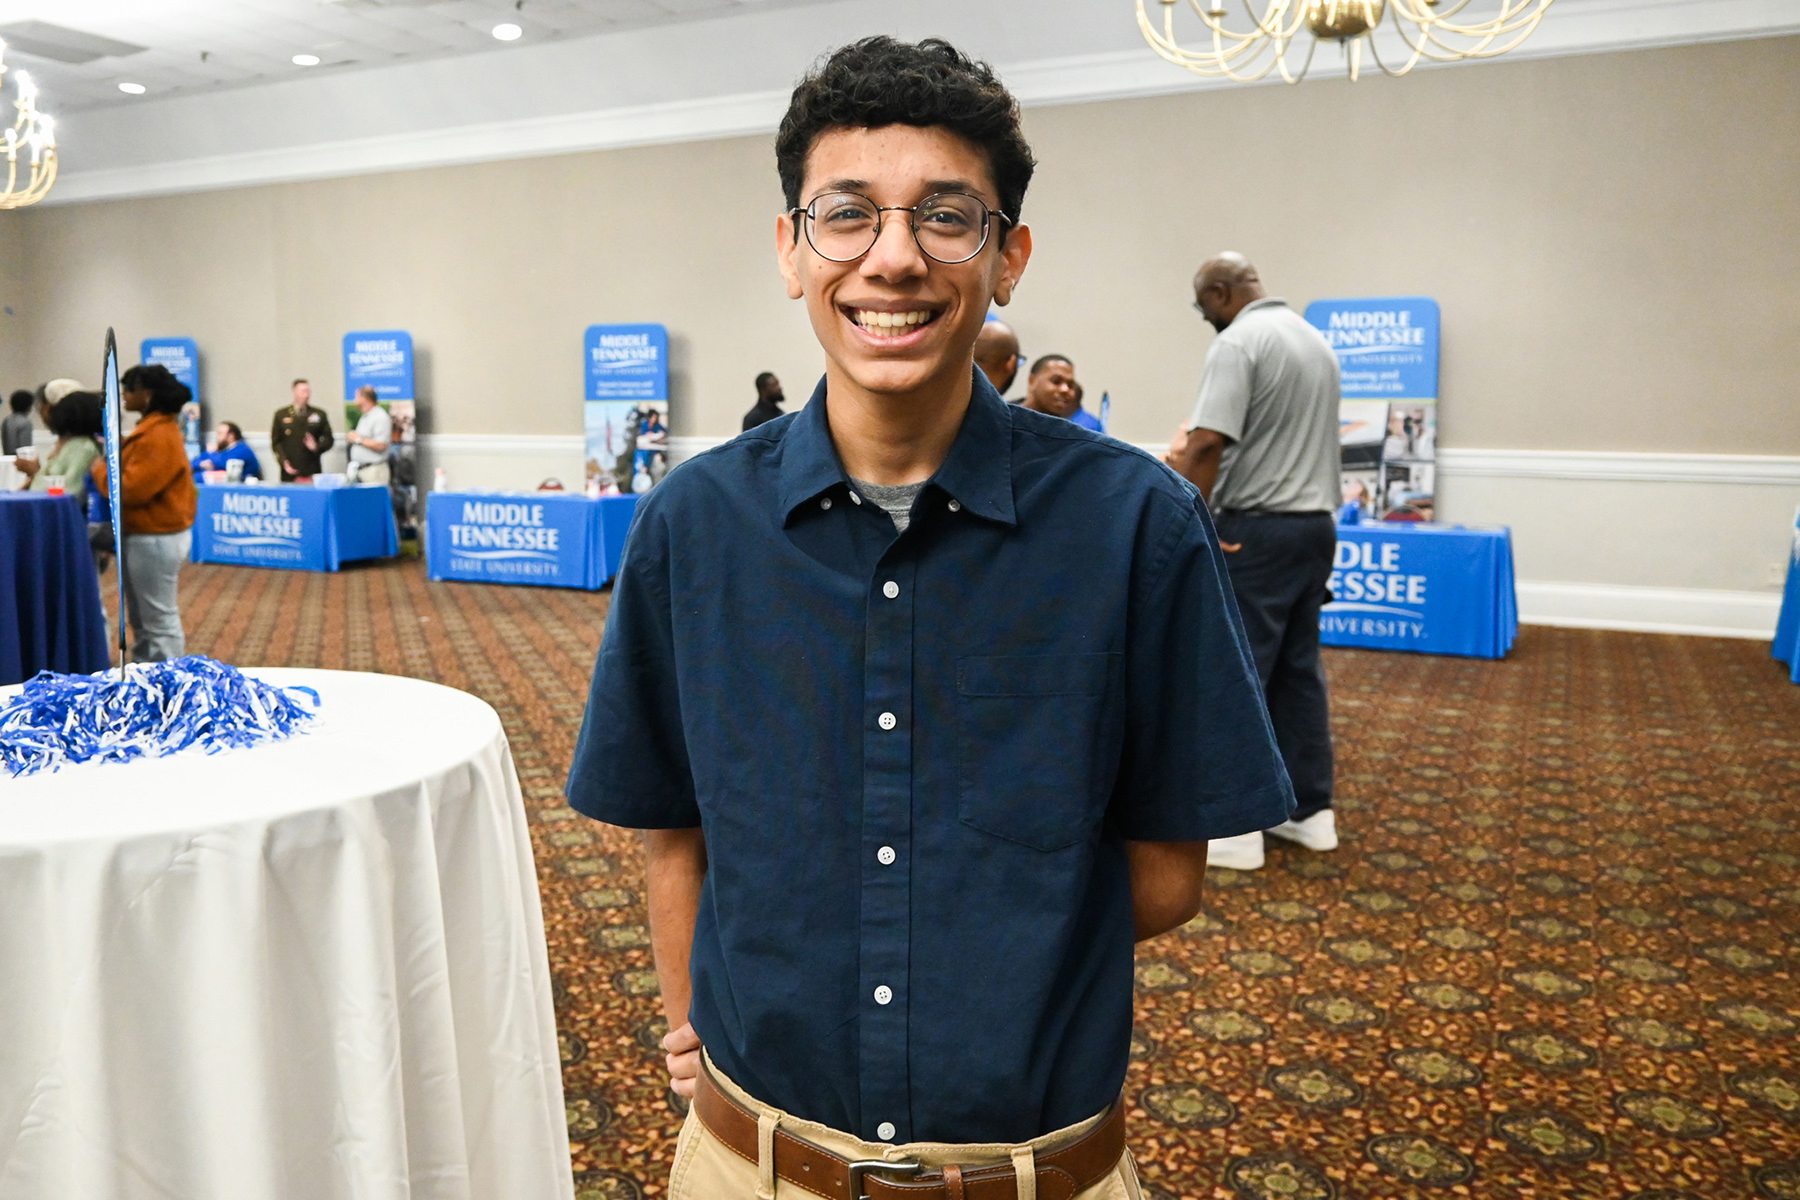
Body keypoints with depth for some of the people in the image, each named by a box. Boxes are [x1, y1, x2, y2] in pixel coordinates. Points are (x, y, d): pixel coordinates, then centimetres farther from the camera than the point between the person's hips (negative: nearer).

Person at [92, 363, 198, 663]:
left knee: (159, 618, -2)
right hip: (145, 535, 11)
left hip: (155, 539, -11)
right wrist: (116, 451, 3)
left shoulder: (158, 436, -21)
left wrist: (100, 468, -8)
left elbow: (131, 489, -23)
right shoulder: (153, 429, 12)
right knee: (143, 616, 20)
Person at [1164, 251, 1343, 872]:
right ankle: (1310, 810, 19)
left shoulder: (1239, 341, -13)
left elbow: (1207, 444, -23)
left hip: (1256, 530, -9)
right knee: (1299, 669, 13)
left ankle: (1236, 827, 2)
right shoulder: (1314, 338, 16)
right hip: (1314, 523, 9)